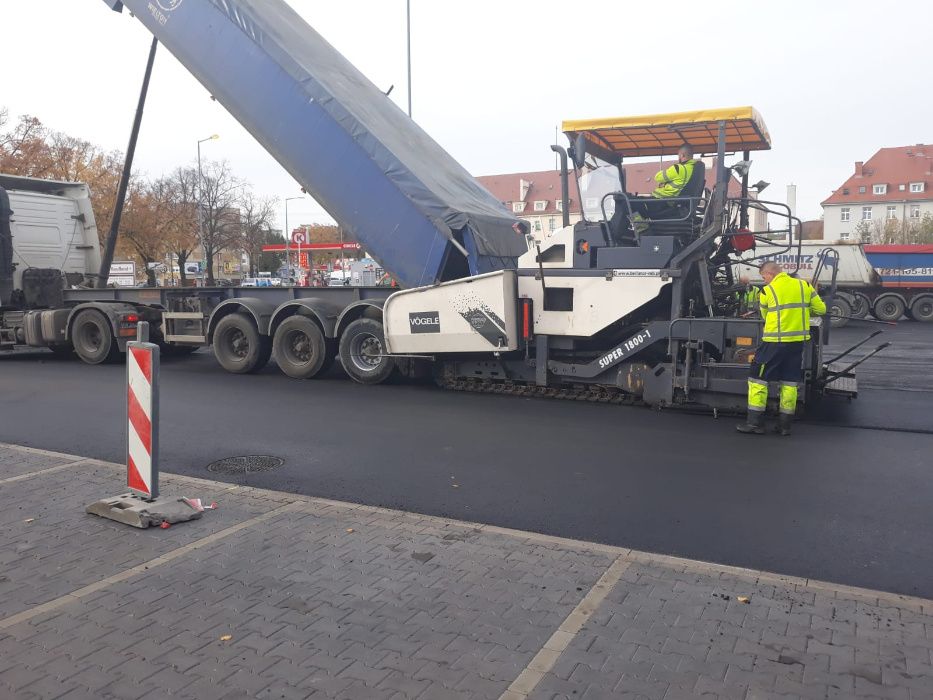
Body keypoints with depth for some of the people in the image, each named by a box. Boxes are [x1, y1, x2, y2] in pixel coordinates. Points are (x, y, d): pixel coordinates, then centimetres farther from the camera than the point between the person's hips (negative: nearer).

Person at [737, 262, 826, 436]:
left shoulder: (767, 291, -5)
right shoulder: (804, 285, 5)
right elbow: (821, 309, 10)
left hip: (774, 341, -5)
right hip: (798, 341, 5)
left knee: (758, 379, 4)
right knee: (790, 382, 11)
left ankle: (755, 422, 3)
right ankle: (785, 424, 15)